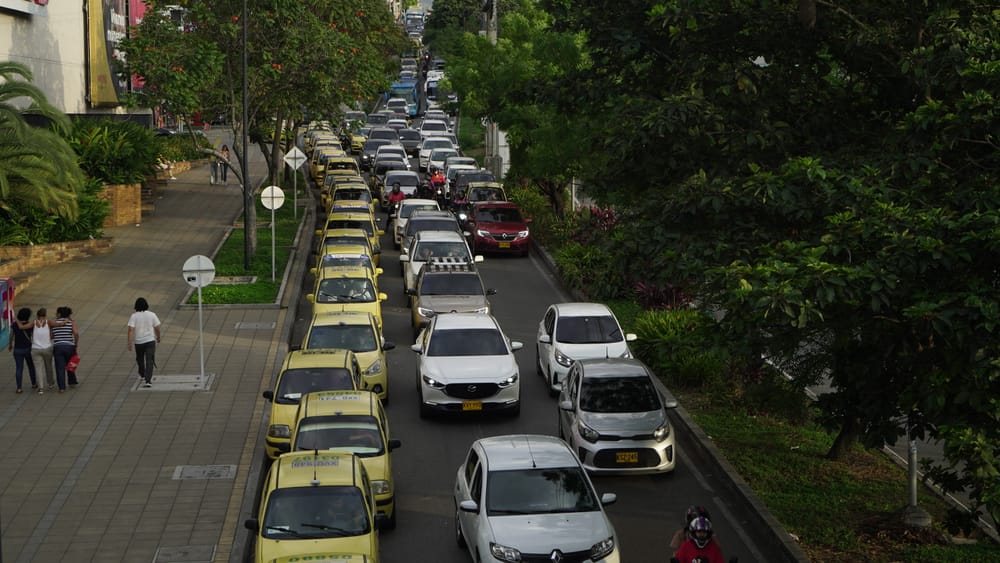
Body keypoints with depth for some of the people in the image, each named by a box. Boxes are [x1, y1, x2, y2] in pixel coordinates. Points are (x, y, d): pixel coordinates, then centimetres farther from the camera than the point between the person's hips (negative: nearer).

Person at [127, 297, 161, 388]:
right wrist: (158, 337, 18)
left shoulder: (134, 316, -8)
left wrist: (130, 343, -13)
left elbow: (131, 330, -15)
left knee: (140, 359, 24)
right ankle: (148, 380, -14)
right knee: (149, 361, -3)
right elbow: (157, 328, 0)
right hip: (150, 340, -1)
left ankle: (142, 375, 43)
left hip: (138, 342, 1)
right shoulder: (152, 315, -5)